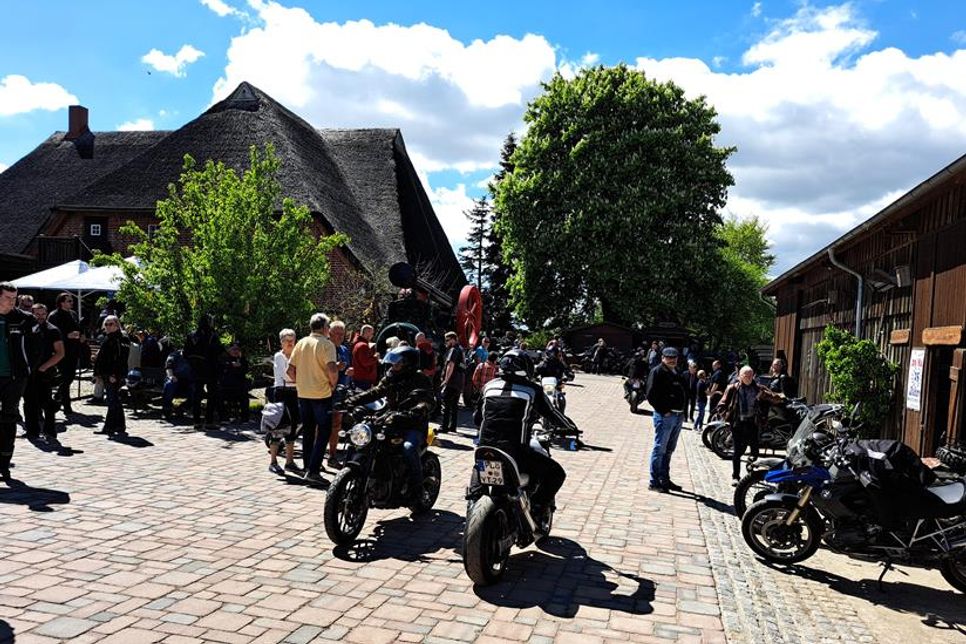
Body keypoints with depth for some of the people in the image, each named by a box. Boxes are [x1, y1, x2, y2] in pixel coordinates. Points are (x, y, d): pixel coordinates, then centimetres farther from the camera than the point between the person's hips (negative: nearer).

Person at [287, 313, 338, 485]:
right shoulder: (326, 344, -11)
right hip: (321, 394, -6)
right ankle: (313, 471, -7)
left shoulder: (301, 343, 6)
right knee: (323, 432, 0)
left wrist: (301, 383, 16)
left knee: (307, 432, 16)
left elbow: (290, 369, 5)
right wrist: (333, 384, -7)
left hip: (303, 394, 6)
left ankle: (308, 466, 23)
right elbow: (332, 369, -23)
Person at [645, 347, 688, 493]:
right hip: (665, 415, -8)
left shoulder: (677, 373, 18)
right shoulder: (657, 372, -7)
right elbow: (651, 395, -15)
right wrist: (663, 411, -17)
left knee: (669, 450, 15)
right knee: (659, 449, -5)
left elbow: (685, 392, 21)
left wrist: (683, 410, 8)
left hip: (678, 416, 8)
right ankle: (654, 482, 0)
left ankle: (664, 479, 24)